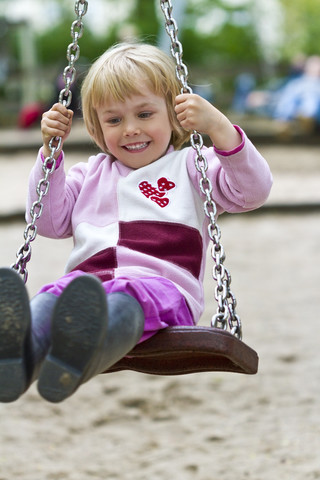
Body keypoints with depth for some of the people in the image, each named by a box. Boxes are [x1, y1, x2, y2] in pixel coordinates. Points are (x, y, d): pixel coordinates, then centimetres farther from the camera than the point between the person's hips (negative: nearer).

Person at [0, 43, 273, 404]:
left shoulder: (190, 167, 22)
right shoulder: (92, 174, 34)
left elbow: (252, 191, 6)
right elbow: (50, 222, 28)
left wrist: (216, 126, -7)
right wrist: (51, 150, 21)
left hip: (161, 283, -3)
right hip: (87, 278, 3)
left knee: (127, 297, -42)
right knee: (55, 294, -35)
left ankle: (76, 359, -74)